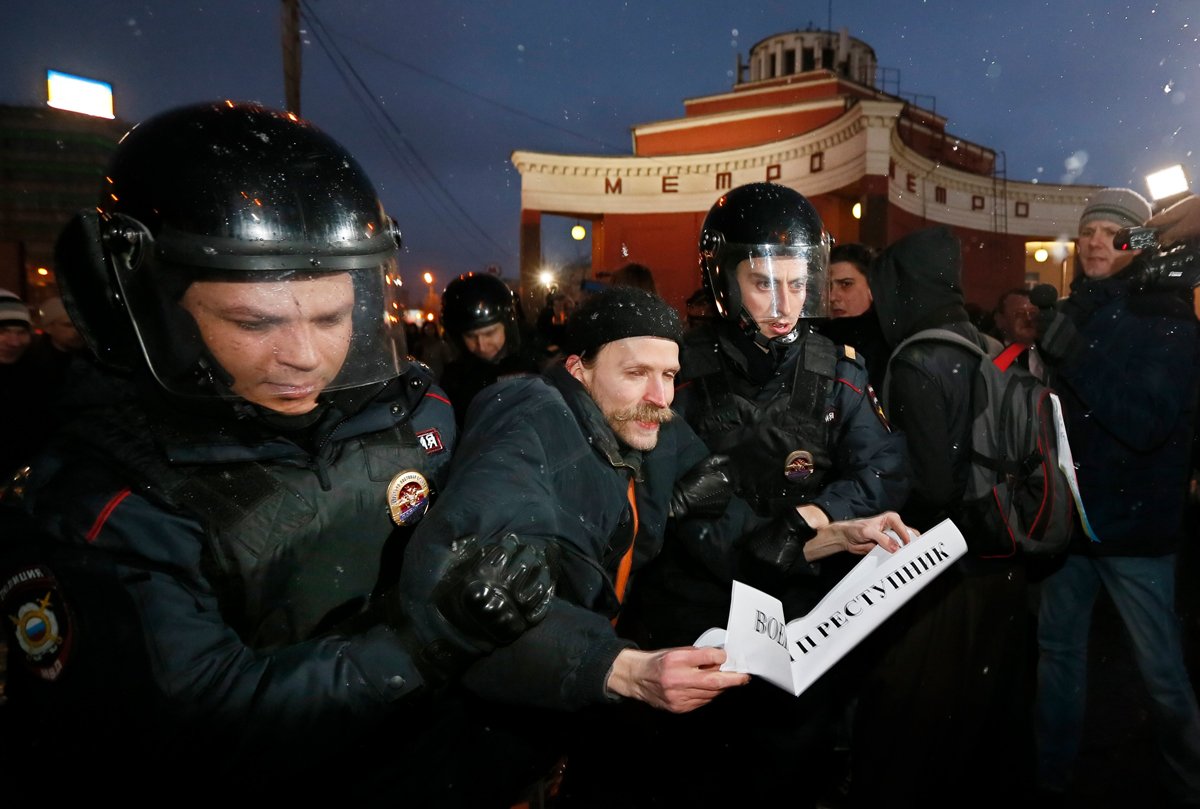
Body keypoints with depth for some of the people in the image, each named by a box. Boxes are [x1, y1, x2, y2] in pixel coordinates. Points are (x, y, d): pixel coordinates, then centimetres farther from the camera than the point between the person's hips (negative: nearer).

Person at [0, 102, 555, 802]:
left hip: (431, 749, 4)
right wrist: (431, 639, -28)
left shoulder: (413, 409, -3)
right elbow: (194, 734, -20)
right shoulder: (104, 504, -15)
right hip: (262, 786, -4)